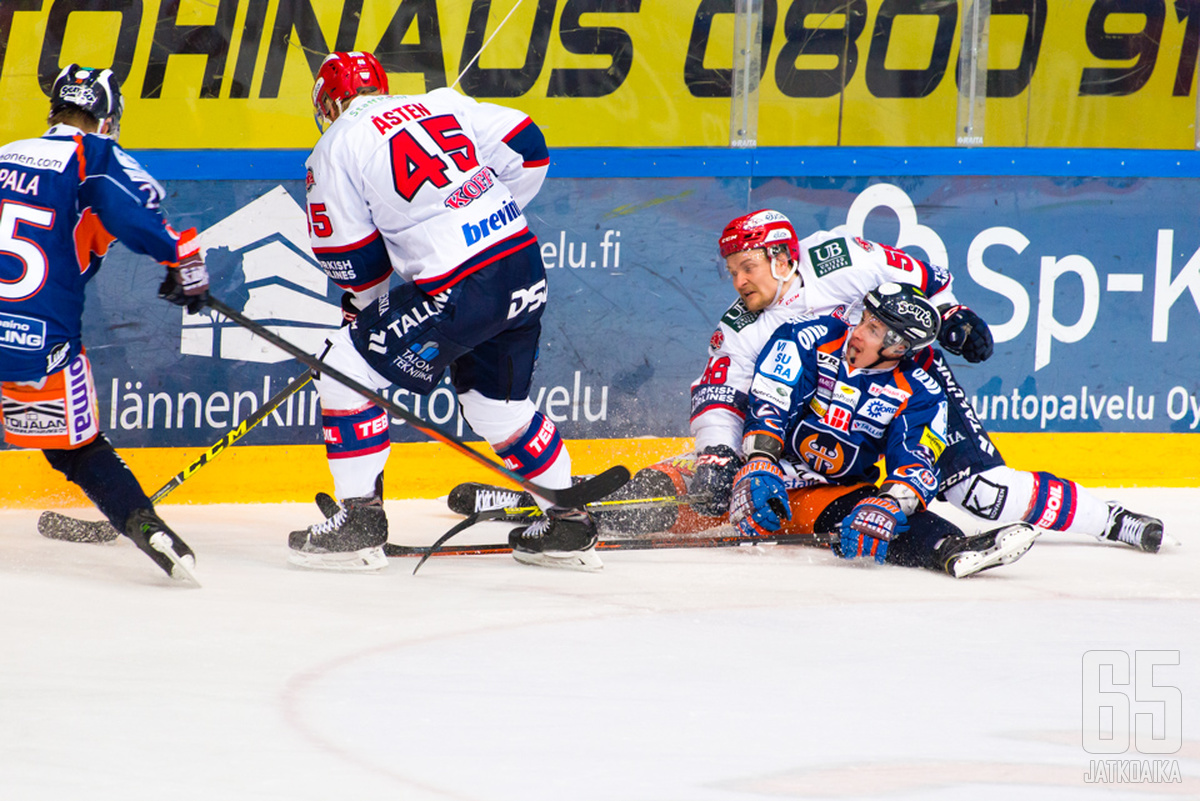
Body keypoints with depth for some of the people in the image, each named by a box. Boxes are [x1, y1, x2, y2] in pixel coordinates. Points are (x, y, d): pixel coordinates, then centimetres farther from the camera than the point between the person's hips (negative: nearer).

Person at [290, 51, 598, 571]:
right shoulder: (443, 105, 17)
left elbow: (352, 260, 3)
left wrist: (363, 303, 24)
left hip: (457, 291, -7)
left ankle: (359, 520, 4)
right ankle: (569, 525, 31)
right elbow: (526, 148, 14)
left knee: (347, 368, 6)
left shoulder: (335, 151, 3)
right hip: (526, 270, 7)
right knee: (495, 400, 26)